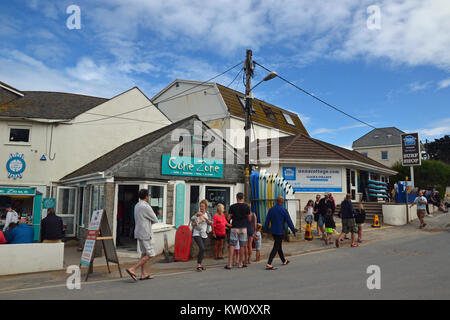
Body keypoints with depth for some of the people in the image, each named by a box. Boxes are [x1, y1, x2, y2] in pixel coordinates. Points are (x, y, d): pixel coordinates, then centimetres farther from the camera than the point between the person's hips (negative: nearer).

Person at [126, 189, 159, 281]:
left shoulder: (137, 206, 10)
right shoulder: (146, 207, -18)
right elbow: (155, 220, -11)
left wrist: (149, 221, 5)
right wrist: (151, 220, 9)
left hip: (139, 232, 9)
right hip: (145, 233, -9)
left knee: (144, 253, 15)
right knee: (149, 255, -2)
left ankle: (143, 274, 18)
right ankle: (132, 269, -8)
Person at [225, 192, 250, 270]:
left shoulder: (232, 206, -1)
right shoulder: (246, 206, -1)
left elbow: (229, 217, -1)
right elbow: (249, 219, 2)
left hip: (234, 228, 0)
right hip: (243, 228, 0)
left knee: (232, 245, 2)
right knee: (242, 246, 9)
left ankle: (229, 264, -2)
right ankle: (241, 263, 16)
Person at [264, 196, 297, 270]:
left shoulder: (271, 209, 3)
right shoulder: (283, 210, -12)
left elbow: (267, 221, 4)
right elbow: (289, 222, -9)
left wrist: (265, 231, 8)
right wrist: (294, 231, 0)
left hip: (273, 231, 6)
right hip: (280, 232, -6)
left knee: (279, 246, 20)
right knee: (276, 248, -4)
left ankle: (284, 260, 36)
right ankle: (269, 264, -11)